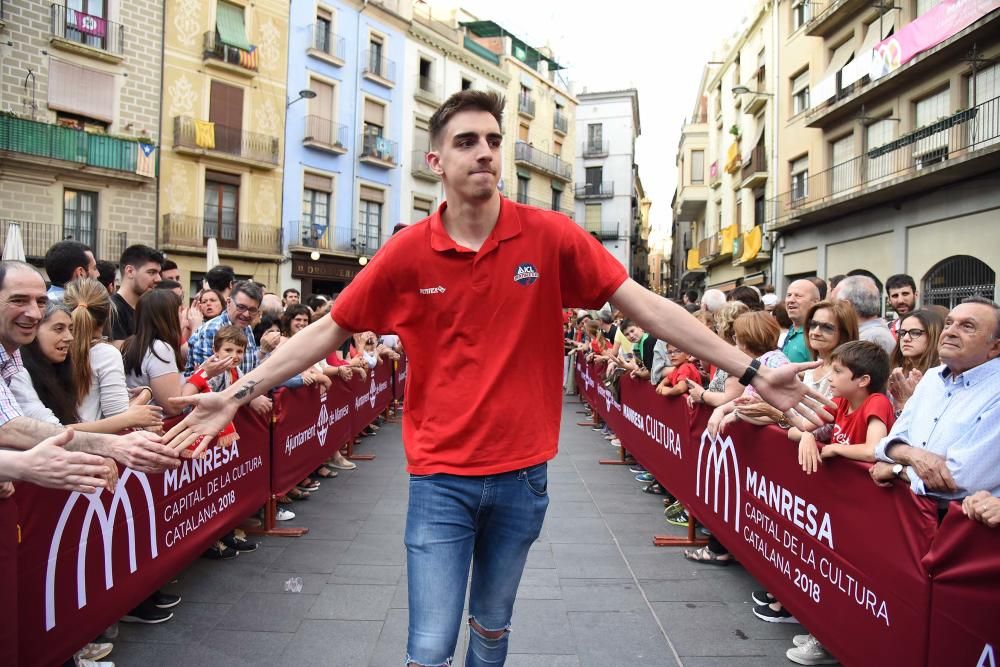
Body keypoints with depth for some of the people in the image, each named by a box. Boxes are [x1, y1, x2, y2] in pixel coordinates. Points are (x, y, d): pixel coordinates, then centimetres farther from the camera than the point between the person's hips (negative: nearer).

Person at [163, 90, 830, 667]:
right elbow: (328, 330, 2)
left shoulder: (550, 236, -7)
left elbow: (646, 305, -6)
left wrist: (750, 370, -8)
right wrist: (241, 391, -1)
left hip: (522, 476, 1)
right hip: (441, 478, -1)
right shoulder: (407, 252, -7)